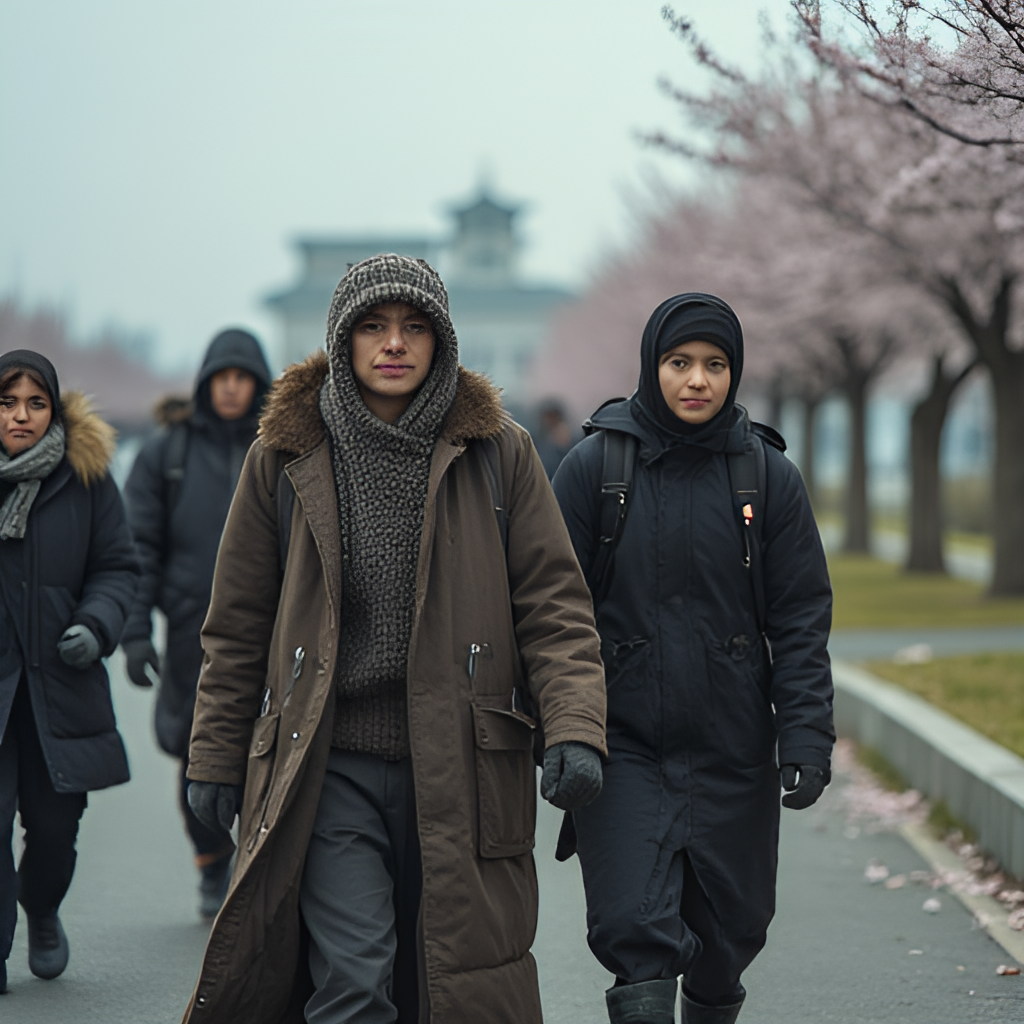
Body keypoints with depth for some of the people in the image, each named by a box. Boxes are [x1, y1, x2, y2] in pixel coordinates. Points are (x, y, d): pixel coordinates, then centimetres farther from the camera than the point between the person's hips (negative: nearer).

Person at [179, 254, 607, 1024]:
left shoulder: (499, 452, 4)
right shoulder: (285, 456, 5)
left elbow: (554, 602, 1)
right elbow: (237, 625, 11)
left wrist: (575, 729, -12)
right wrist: (216, 757, 9)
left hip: (460, 767, 1)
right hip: (330, 765, -1)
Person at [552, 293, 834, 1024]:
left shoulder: (770, 476, 1)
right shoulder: (595, 465, -2)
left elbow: (802, 620, 2)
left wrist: (807, 737, -6)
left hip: (734, 749, 2)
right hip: (622, 744, -2)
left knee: (731, 924, 13)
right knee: (635, 926, -12)